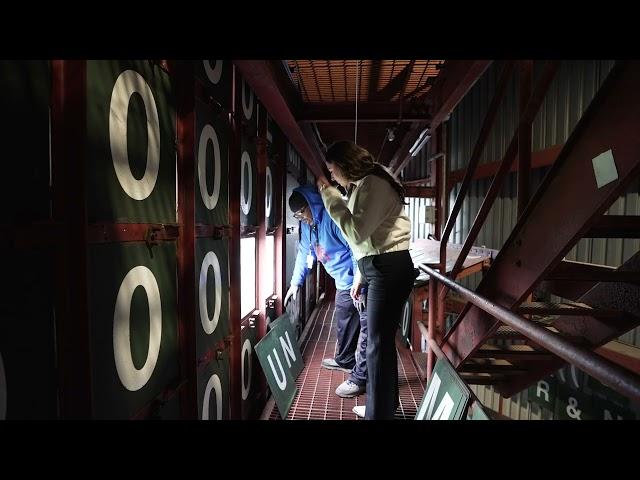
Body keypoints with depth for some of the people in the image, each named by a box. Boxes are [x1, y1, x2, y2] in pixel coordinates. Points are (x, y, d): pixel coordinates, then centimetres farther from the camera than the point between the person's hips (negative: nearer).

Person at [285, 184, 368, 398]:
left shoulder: (333, 218, -25)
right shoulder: (307, 224, 6)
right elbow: (304, 252, 18)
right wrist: (295, 282, 19)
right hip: (343, 282, 11)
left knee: (366, 327, -5)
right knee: (343, 321, 24)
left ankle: (360, 378, 2)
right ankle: (345, 360, 44)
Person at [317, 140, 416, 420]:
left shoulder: (373, 184, -14)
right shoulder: (362, 186, 17)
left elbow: (357, 231, -23)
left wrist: (330, 195, -17)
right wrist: (359, 276, 22)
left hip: (389, 270, -10)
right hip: (381, 270, 10)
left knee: (378, 343, -3)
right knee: (382, 340, 18)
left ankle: (380, 413, 11)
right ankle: (384, 405, 34)